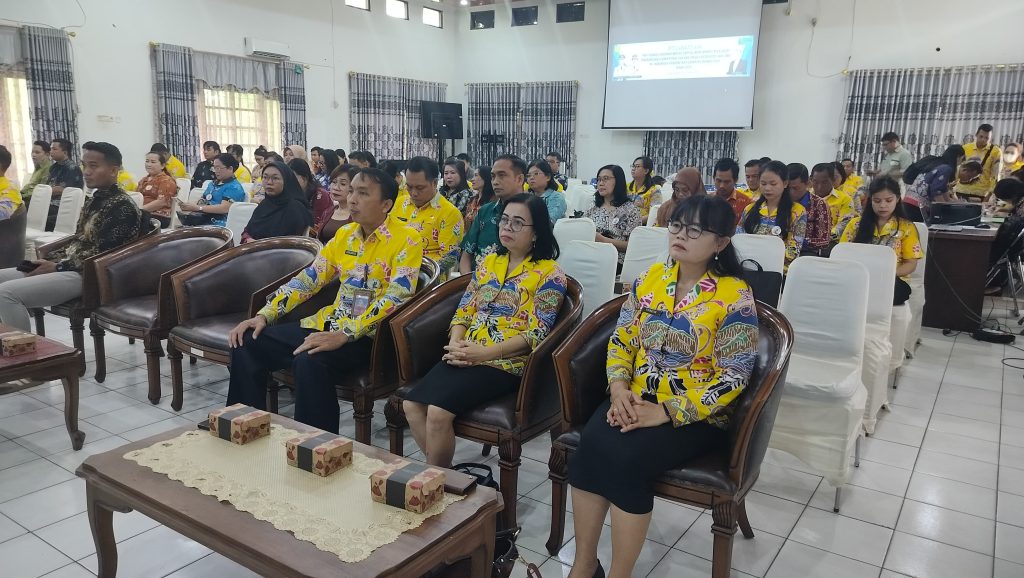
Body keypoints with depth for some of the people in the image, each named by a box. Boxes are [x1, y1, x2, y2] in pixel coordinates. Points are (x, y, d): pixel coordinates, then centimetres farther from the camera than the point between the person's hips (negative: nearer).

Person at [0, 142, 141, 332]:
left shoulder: (123, 206, -13)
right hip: (68, 267, 10)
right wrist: (48, 259, 3)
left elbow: (102, 253, -19)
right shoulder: (93, 200, 17)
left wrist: (57, 267, -15)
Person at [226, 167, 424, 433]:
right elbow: (308, 279, 14)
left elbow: (396, 297, -20)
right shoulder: (345, 233, 13)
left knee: (310, 361, -34)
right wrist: (264, 314, 3)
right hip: (328, 323, 7)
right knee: (247, 344, -5)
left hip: (368, 335, -7)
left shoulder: (407, 239, -9)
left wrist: (344, 335, -29)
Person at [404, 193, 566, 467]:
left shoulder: (549, 273, -3)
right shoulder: (489, 262, 17)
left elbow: (536, 333, -11)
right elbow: (464, 311, 14)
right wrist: (455, 344, -7)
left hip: (506, 363, -6)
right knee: (412, 404, -16)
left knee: (439, 411, -25)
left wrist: (485, 352, -20)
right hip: (465, 357, 6)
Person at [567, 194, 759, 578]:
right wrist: (619, 387, -9)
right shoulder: (651, 277, 6)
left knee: (628, 458, -29)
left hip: (696, 415, -4)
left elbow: (734, 376, -13)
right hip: (635, 401, 5)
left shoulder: (734, 295, -10)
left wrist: (668, 412, -20)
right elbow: (621, 339, 10)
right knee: (589, 445, -24)